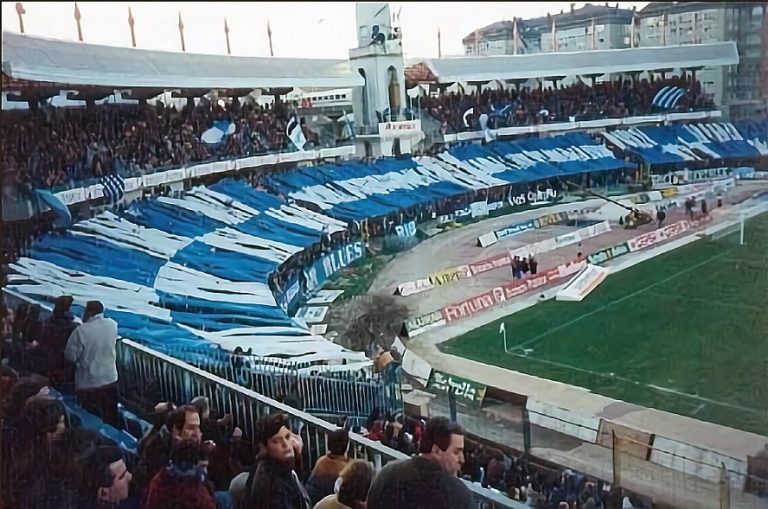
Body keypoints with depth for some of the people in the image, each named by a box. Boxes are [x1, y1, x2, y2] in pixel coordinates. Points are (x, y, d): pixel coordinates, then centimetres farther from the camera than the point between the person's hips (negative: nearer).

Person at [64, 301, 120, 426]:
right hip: (110, 379, 5)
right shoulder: (112, 325, -5)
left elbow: (70, 355, -12)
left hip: (89, 383, -4)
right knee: (111, 418, 16)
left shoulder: (81, 330, -20)